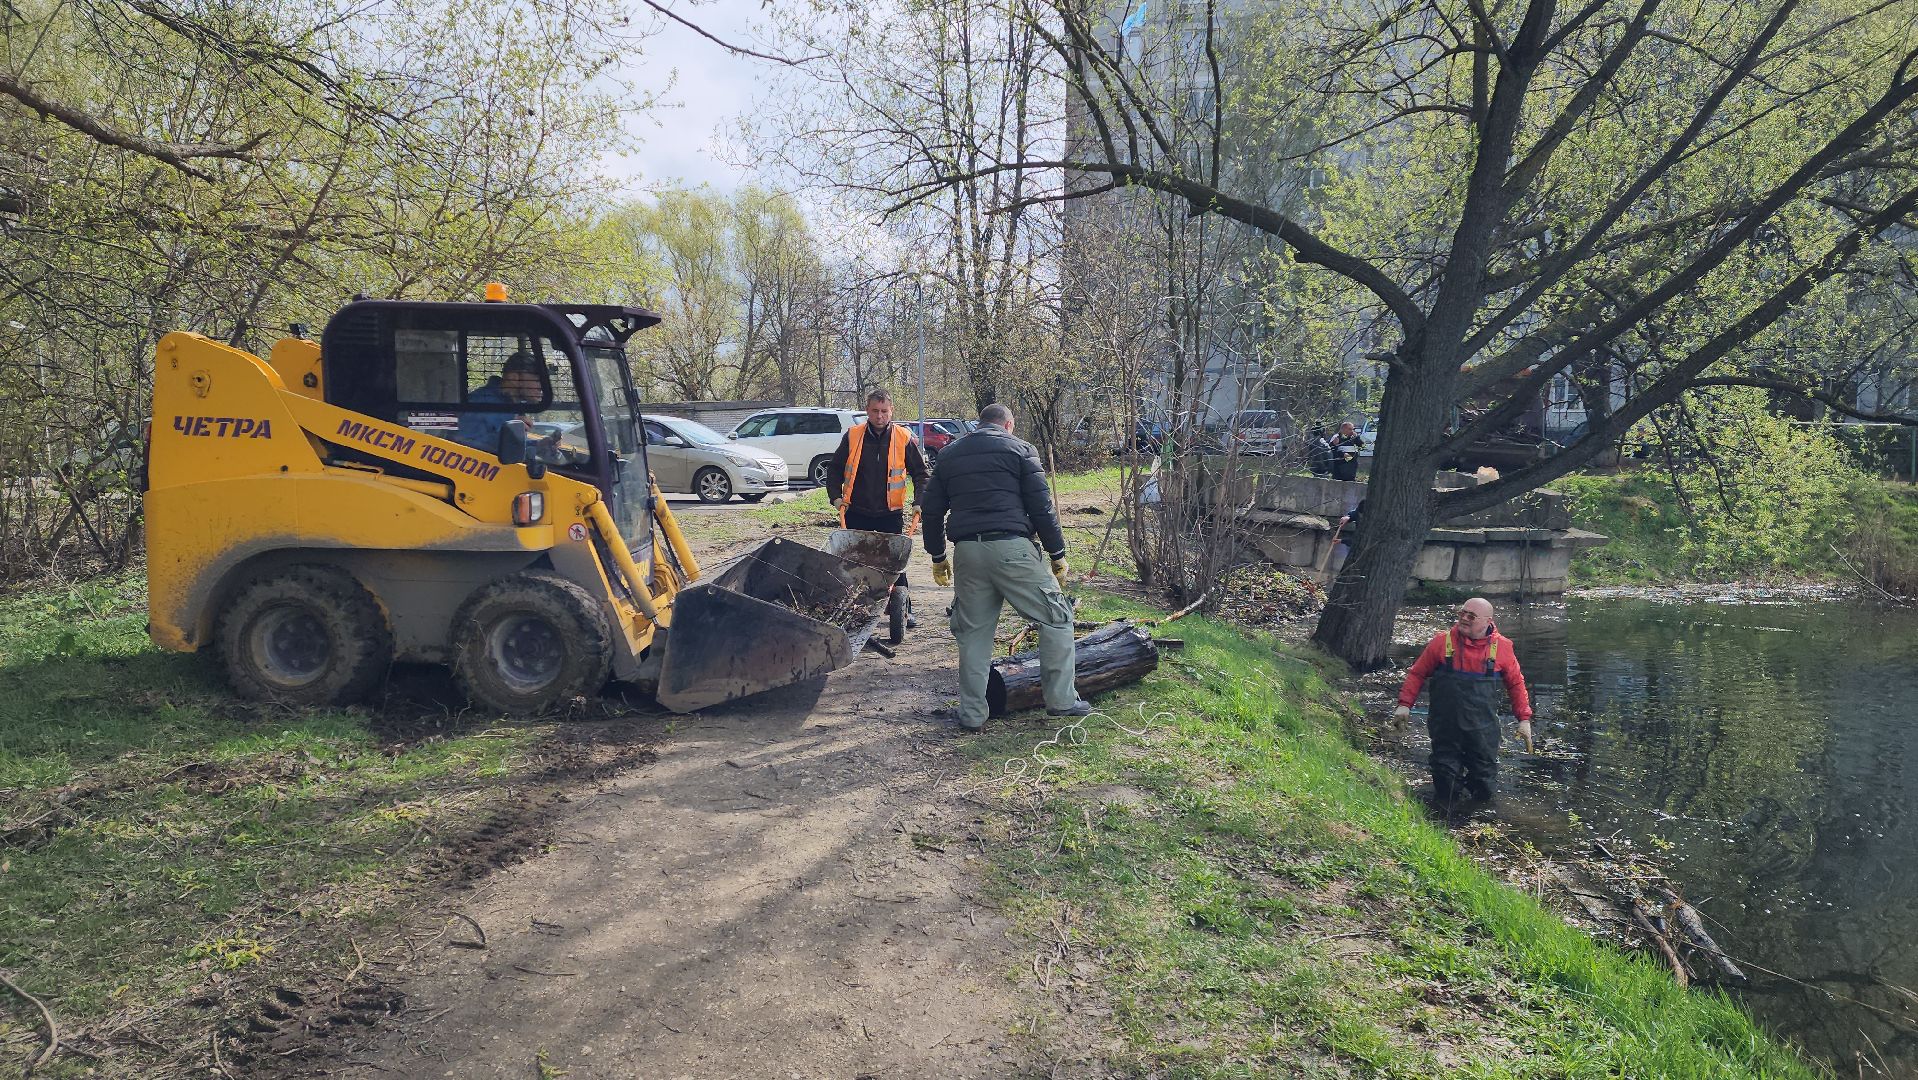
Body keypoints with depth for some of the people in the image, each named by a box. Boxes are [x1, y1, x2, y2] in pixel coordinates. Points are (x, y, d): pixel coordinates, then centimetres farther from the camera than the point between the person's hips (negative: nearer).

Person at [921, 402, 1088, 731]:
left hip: (967, 551, 4)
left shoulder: (948, 455, 19)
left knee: (974, 633, 12)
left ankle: (972, 714, 14)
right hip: (1011, 547, -4)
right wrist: (1057, 554, 6)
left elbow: (932, 509, 19)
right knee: (1056, 617, 8)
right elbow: (1041, 507, 0)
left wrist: (937, 556, 27)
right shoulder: (1020, 450, 7)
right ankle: (1062, 700, 6)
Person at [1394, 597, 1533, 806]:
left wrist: (1524, 718, 7)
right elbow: (1417, 673, 4)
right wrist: (1405, 704, -5)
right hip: (1445, 730, -1)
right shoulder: (1442, 641, -5)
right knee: (1446, 795, 4)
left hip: (1483, 731, 1)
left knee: (1485, 791, 9)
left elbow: (1516, 683, 10)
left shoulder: (1502, 647, -2)